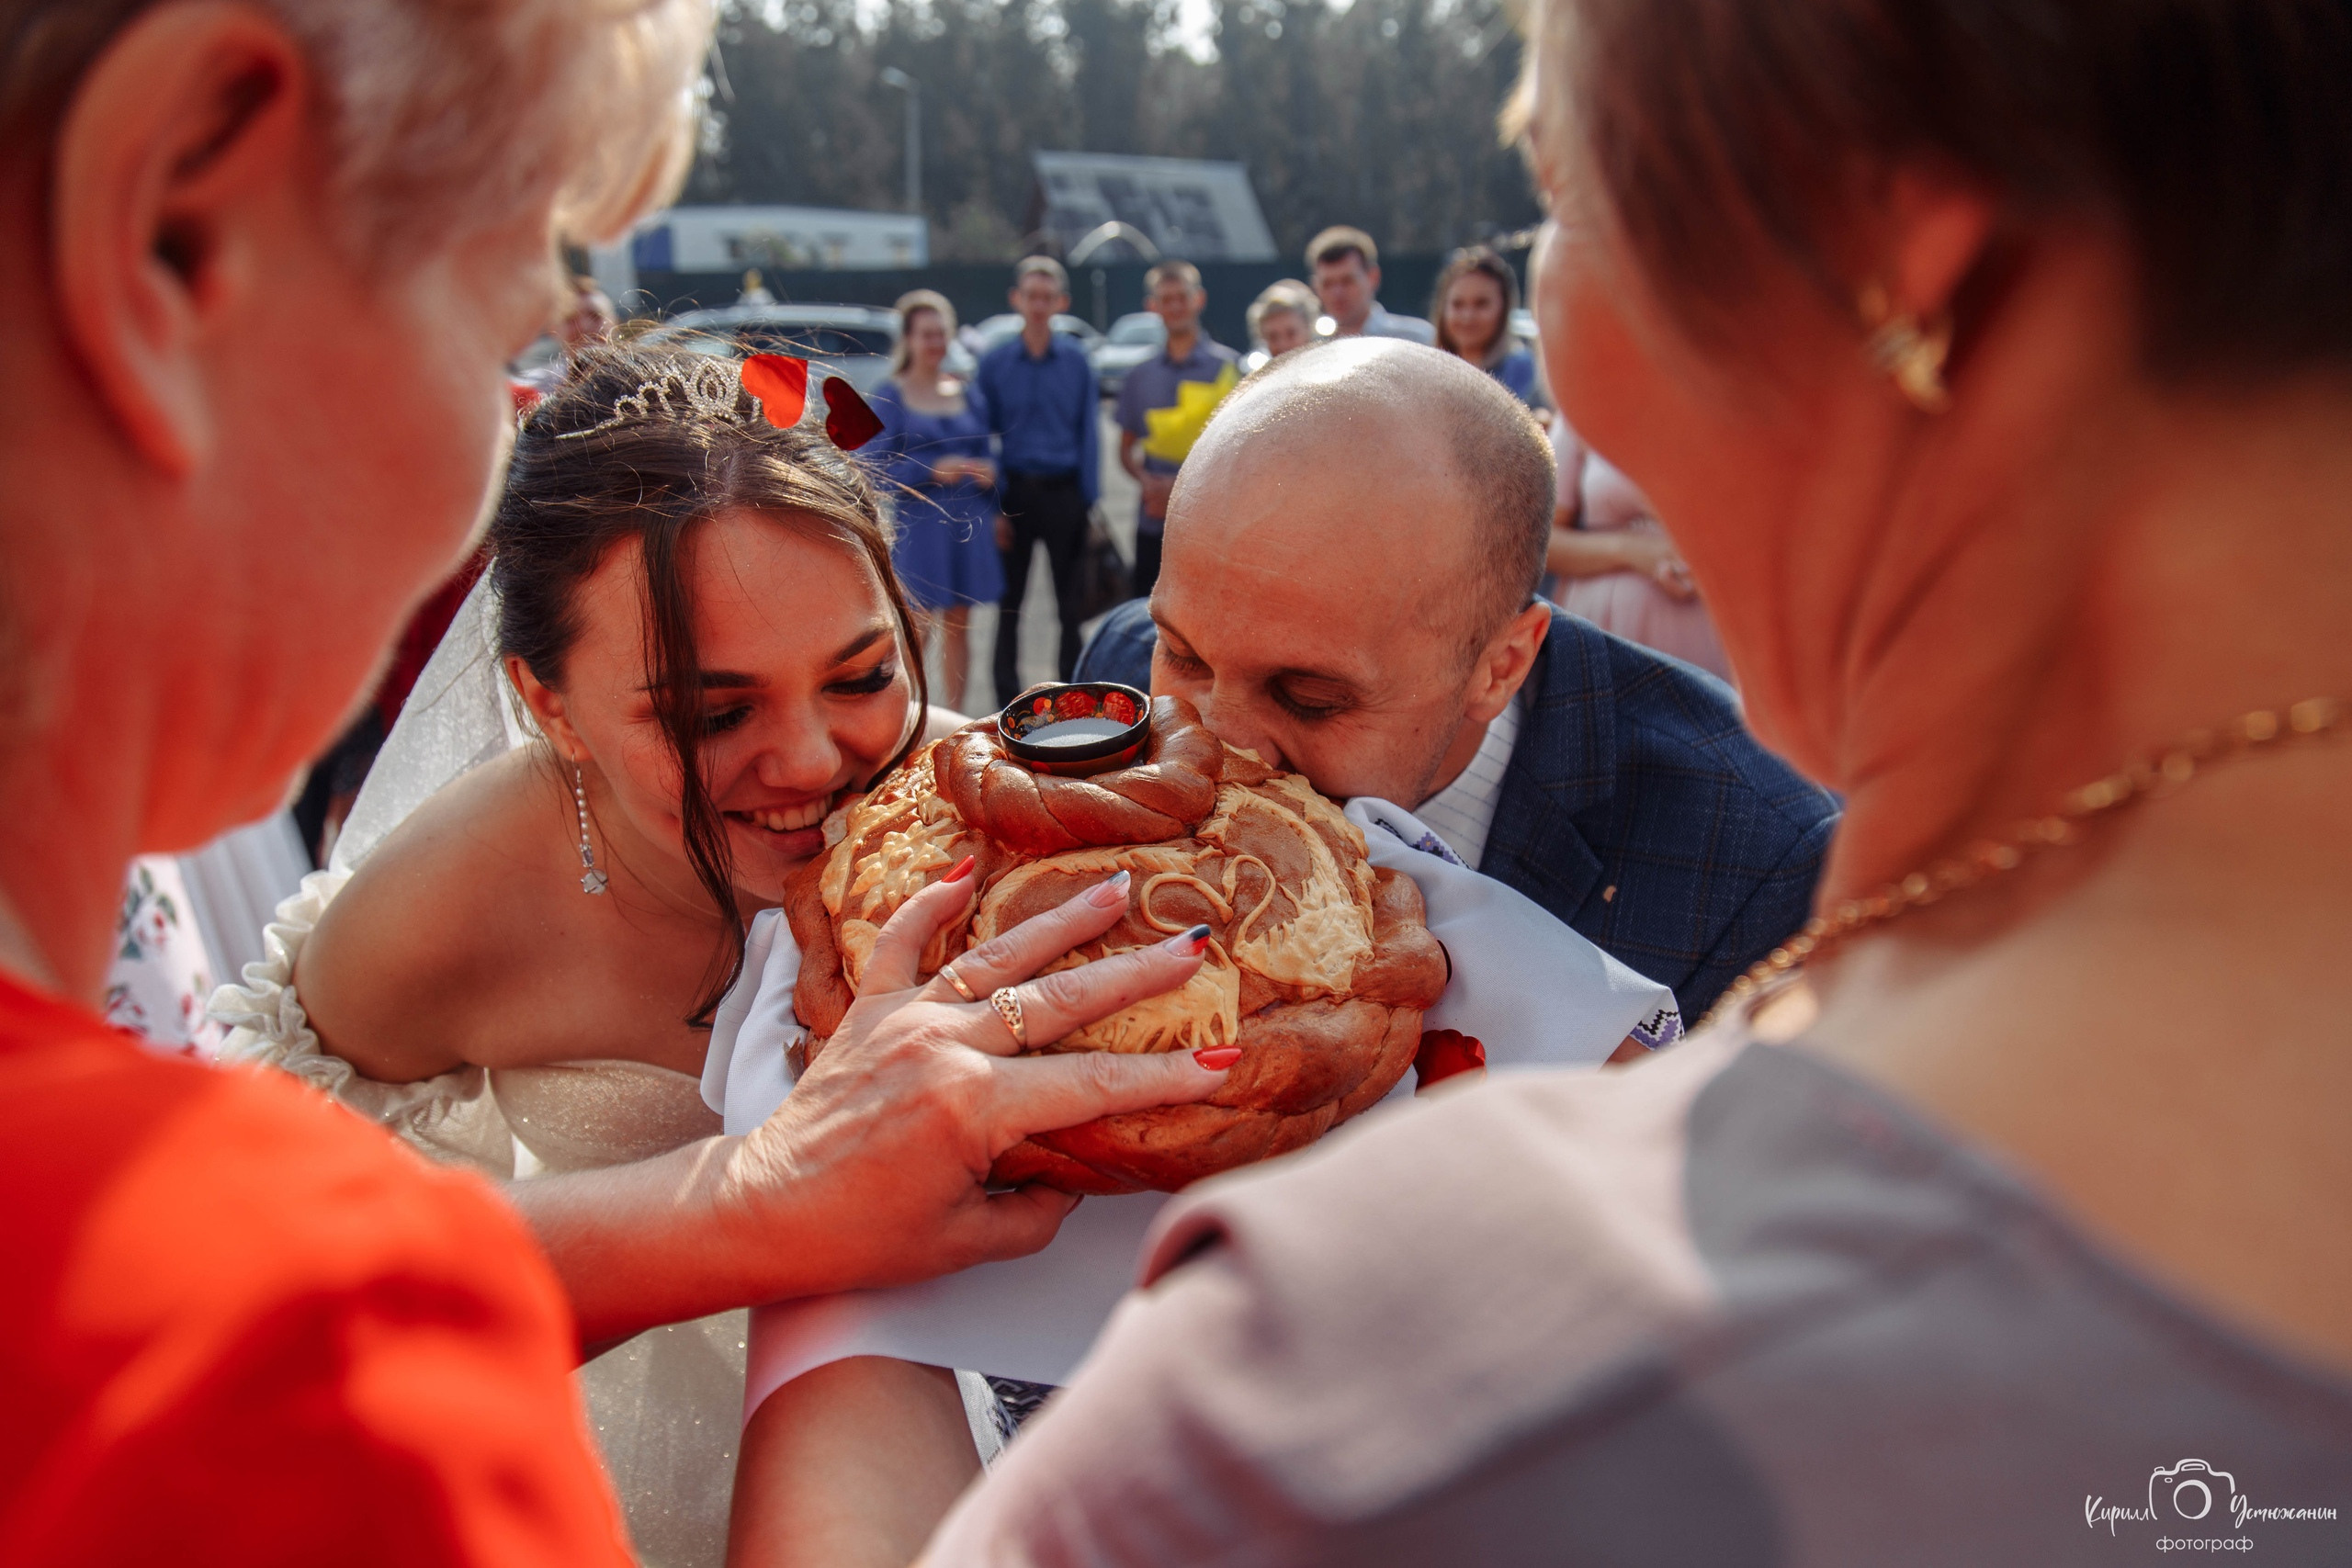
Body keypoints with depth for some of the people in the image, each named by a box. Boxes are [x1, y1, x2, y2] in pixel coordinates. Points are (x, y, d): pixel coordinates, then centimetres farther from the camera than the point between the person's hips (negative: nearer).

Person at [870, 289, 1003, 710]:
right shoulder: (890, 395, 0)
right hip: (919, 522, -4)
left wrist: (988, 471, -4)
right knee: (919, 628, -6)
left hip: (968, 522, 4)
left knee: (959, 626, 8)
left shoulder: (969, 394, 13)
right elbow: (879, 468, -6)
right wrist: (934, 470, -18)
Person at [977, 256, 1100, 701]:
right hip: (1015, 491, 0)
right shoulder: (996, 362, 2)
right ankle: (1008, 697, 17)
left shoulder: (1076, 360, 3)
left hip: (1064, 492, 0)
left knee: (1071, 599, 4)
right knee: (1009, 600, 7)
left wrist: (1088, 499, -4)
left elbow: (1089, 434, 3)